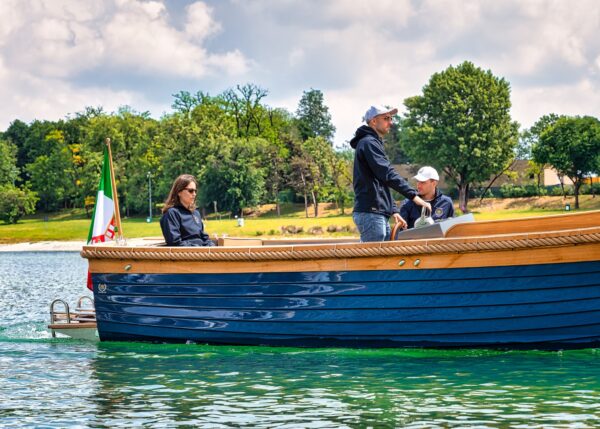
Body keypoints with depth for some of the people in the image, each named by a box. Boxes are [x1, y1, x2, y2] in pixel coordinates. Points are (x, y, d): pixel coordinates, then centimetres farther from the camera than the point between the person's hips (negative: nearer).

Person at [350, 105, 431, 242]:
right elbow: (387, 174, -19)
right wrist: (413, 195, -22)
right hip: (370, 214, -10)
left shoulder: (373, 143, 25)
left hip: (380, 214, 10)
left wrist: (394, 211, 20)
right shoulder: (368, 143, -8)